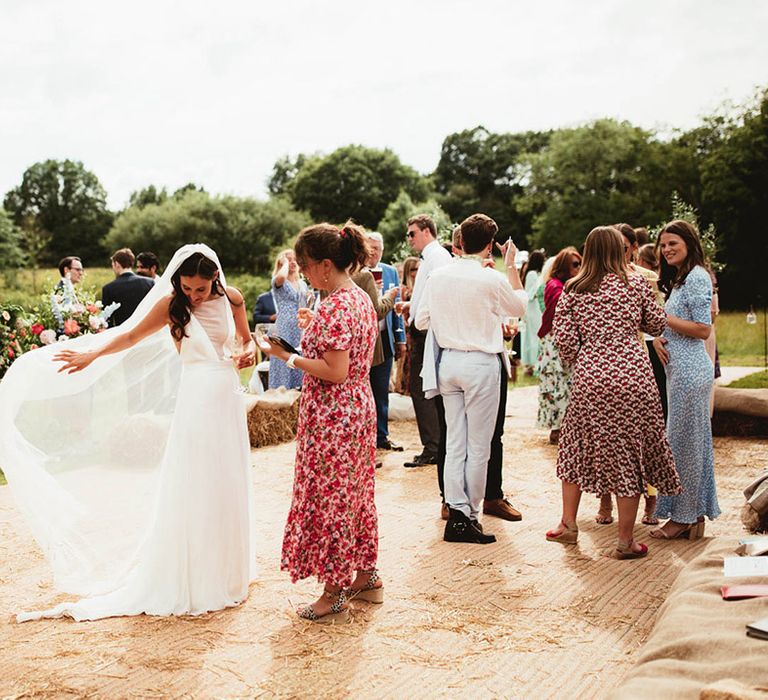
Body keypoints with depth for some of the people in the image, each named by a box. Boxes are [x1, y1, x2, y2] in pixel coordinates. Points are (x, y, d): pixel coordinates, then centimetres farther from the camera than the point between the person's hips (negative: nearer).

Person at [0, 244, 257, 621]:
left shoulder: (231, 298, 3)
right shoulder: (172, 304, -5)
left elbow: (247, 340, 14)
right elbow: (130, 336, 0)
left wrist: (248, 352, -7)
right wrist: (90, 355, -6)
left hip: (227, 397, 4)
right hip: (196, 397, -3)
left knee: (227, 487, 9)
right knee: (190, 487, -3)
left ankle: (225, 574, 24)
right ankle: (185, 581, 6)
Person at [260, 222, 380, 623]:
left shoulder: (335, 308, -21)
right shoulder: (361, 298, 9)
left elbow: (335, 371, -24)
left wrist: (287, 357, -19)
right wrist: (314, 328, 16)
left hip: (332, 418, -10)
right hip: (360, 408, 10)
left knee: (328, 499, 1)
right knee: (355, 493, 18)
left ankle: (335, 596, 11)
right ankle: (367, 578, 30)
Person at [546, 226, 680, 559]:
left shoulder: (573, 290, 3)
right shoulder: (636, 283, 2)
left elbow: (564, 339, 0)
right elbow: (656, 325, 11)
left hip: (590, 378, 1)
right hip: (633, 376, -1)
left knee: (577, 447, 18)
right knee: (629, 454, 5)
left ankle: (568, 524, 27)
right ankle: (626, 541, 10)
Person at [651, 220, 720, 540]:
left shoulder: (696, 277, -12)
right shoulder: (679, 278, 19)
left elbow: (703, 329, -17)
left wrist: (663, 316, -15)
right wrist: (658, 336, -2)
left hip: (690, 370, -10)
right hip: (679, 368, 10)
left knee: (684, 441, -3)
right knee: (692, 441, 12)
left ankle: (684, 518, 6)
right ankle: (695, 516, 19)